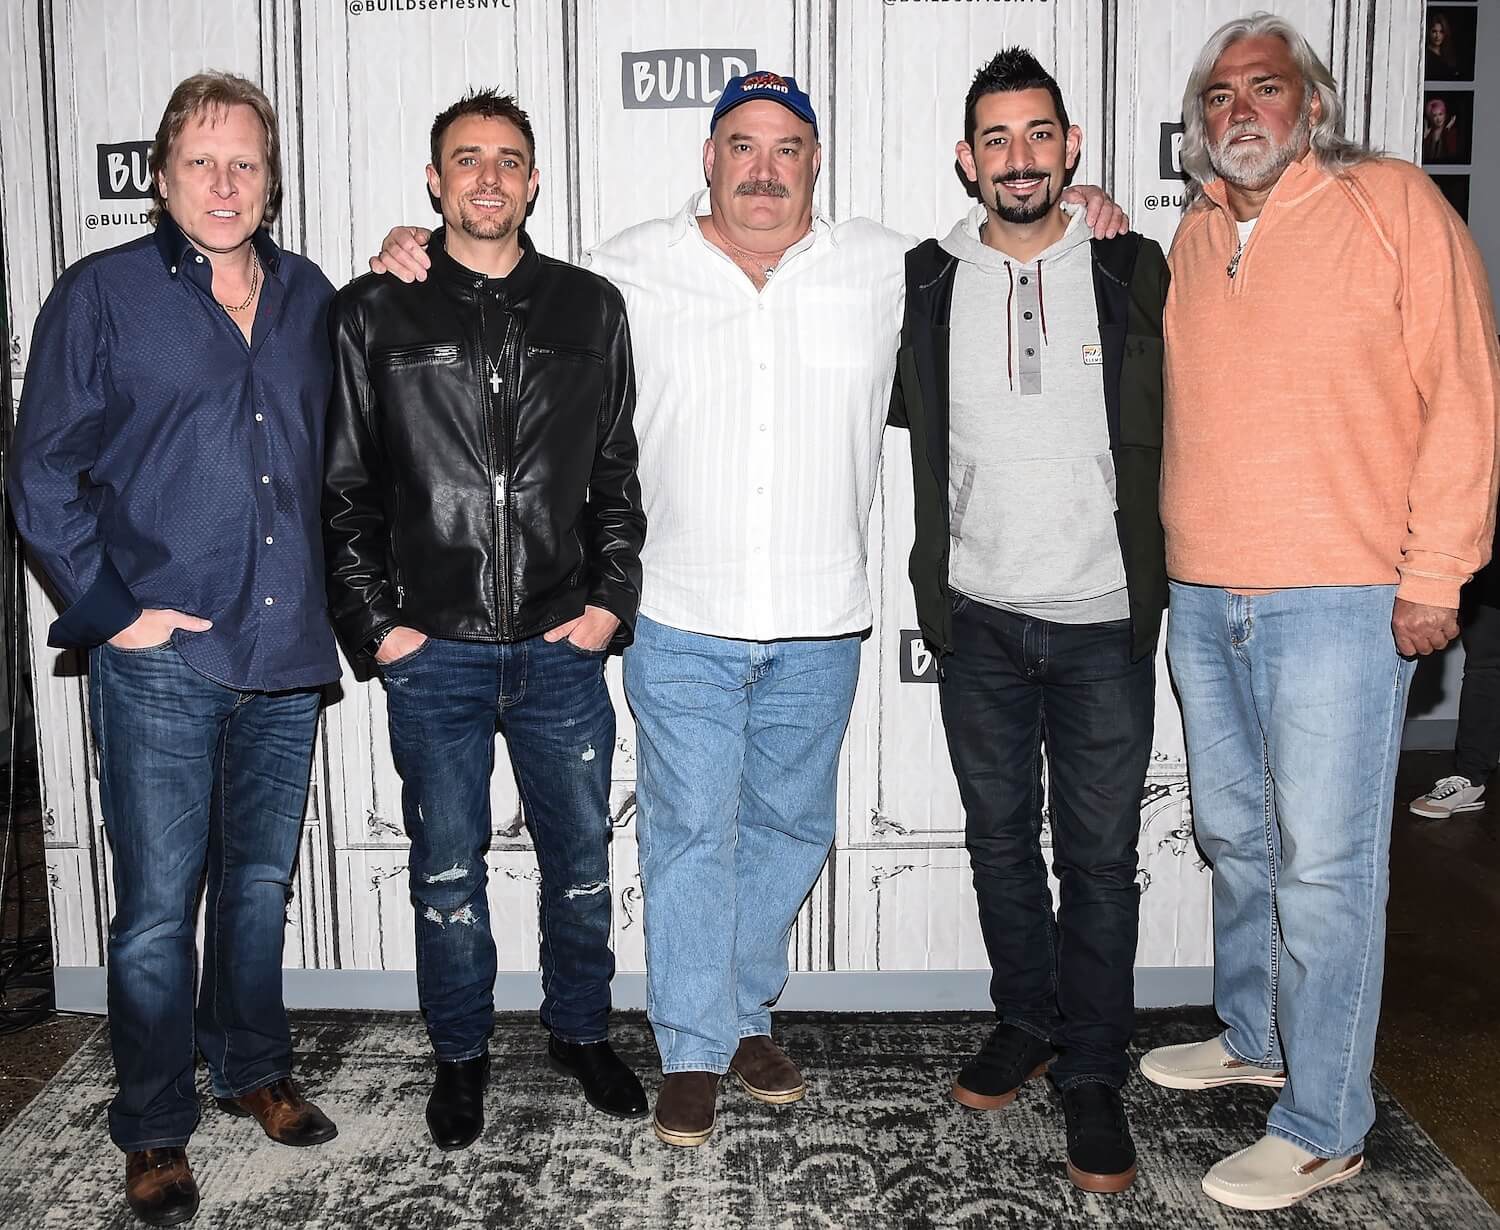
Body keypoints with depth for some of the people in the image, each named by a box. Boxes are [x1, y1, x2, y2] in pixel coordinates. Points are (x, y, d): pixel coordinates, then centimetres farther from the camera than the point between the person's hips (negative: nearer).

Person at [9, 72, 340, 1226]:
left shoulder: (309, 296, 11)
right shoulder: (100, 295, -1)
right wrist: (112, 609, -9)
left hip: (286, 653, 4)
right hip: (161, 658, -4)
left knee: (262, 881, 17)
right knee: (159, 905, 2)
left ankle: (254, 1067, 36)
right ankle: (155, 1130, 19)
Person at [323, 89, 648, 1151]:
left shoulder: (591, 309, 7)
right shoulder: (372, 313, 2)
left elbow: (619, 472, 9)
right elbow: (341, 485, 3)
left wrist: (612, 597, 1)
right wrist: (373, 620, -3)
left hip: (563, 647, 2)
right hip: (433, 653, -1)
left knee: (581, 857, 12)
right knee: (447, 869, 10)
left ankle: (581, 1032, 33)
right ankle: (462, 1055, 29)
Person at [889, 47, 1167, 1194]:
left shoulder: (1136, 271, 0)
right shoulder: (924, 283, 2)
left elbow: (1181, 421, 8)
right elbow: (901, 411, 16)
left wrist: (1155, 574, 4)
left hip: (1105, 623, -1)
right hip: (980, 620, 2)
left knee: (1100, 854, 4)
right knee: (1000, 837, 14)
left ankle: (1093, 1072, 18)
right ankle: (1025, 1023, 33)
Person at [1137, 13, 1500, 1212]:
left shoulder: (1394, 201, -3)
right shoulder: (1193, 237, 15)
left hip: (1341, 603, -6)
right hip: (1202, 599, 6)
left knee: (1326, 865, -3)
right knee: (1236, 839, 17)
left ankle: (1322, 1129, 9)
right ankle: (1253, 1037, 36)